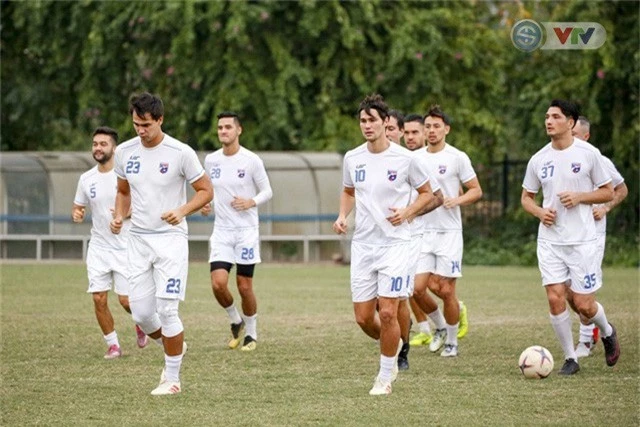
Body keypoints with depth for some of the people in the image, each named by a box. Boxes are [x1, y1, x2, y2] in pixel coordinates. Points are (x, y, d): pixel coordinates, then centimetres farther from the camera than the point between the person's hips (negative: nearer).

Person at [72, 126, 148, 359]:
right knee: (99, 299, -5)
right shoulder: (86, 179, 3)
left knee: (126, 300, -4)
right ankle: (113, 345, 10)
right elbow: (78, 208, 13)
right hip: (98, 247, 3)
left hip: (125, 247, -3)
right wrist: (76, 215, -11)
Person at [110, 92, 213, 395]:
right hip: (138, 239, 5)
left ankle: (172, 379, 4)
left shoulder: (181, 153, -10)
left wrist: (182, 211, -20)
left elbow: (205, 191, -3)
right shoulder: (124, 152, 3)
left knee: (166, 310, -10)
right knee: (141, 313, 0)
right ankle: (174, 349, 30)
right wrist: (119, 216, -1)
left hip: (170, 238, -5)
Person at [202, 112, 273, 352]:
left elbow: (267, 191, 0)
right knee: (218, 283, -12)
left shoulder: (251, 161, -7)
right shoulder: (210, 161, 5)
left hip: (247, 230, -3)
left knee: (245, 287, 0)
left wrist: (251, 202, -19)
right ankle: (235, 320, 16)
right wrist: (205, 204, -2)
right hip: (221, 231, 3)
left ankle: (251, 332, 21)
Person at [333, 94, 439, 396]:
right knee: (363, 317, 3)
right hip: (362, 244, 4)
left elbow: (427, 193, 6)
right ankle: (392, 346, 35)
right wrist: (342, 215, 3)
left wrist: (407, 213, -12)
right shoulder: (352, 158, 4)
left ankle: (385, 376, 7)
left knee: (387, 313, -10)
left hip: (395, 243, -4)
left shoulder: (404, 158, -7)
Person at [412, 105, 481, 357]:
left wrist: (457, 200, -18)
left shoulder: (457, 158, -4)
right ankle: (440, 327, 22)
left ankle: (451, 341, 14)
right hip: (422, 232, 4)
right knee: (418, 288, -5)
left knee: (446, 290, -3)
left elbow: (476, 191, -1)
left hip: (449, 232, -4)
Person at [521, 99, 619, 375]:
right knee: (555, 299, -7)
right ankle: (570, 358, 7)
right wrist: (539, 212, -6)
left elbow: (608, 192, 1)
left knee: (583, 305, -3)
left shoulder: (588, 154, -5)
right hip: (549, 241, 3)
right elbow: (526, 197, 15)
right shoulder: (539, 160, 5)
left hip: (582, 239, -3)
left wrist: (579, 197, -15)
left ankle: (607, 332, 30)